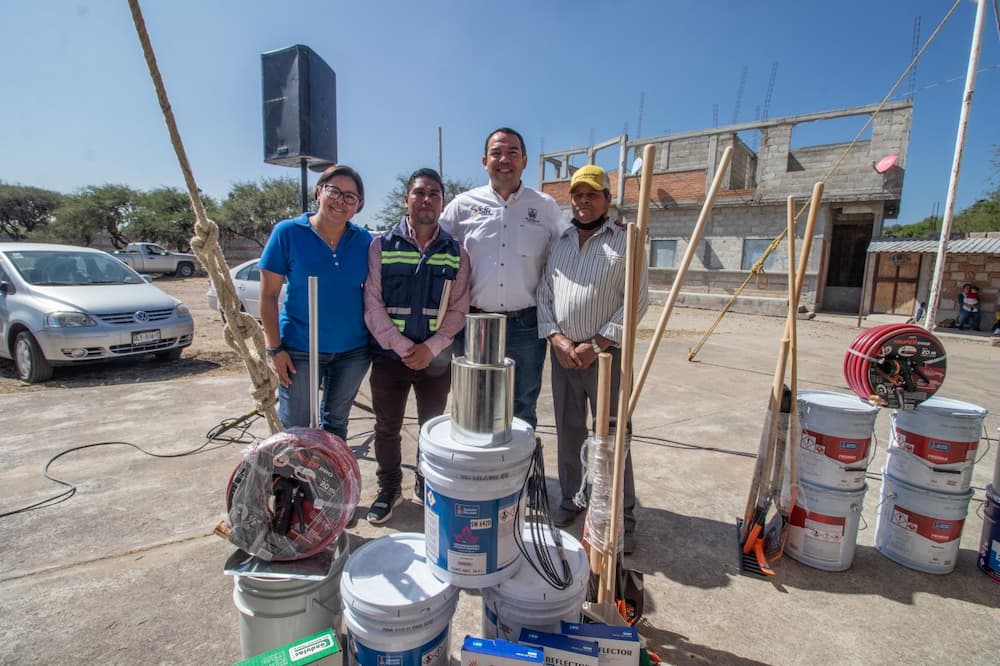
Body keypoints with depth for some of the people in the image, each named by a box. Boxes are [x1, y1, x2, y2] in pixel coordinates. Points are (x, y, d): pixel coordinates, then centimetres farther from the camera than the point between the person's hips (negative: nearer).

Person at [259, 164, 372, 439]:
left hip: (353, 349, 3)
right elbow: (268, 295, -6)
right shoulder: (288, 232, -8)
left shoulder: (364, 240, -1)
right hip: (300, 350, -2)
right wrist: (275, 349, -9)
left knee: (335, 422, 19)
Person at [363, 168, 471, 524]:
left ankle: (428, 487, 35)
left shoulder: (456, 253, 2)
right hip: (389, 355, 0)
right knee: (387, 427, 12)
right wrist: (402, 347, -14)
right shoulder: (381, 246, -1)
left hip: (437, 358, 1)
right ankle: (388, 488, 34)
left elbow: (458, 310, -1)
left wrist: (430, 348, -13)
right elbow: (373, 305, -6)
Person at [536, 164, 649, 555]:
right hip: (563, 353, 4)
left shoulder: (624, 241, -2)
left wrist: (596, 345, -14)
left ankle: (622, 519, 17)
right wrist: (557, 338, -7)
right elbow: (544, 294, 8)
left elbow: (638, 299, -8)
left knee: (611, 437, 2)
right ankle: (570, 500, 32)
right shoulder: (558, 242, 12)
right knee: (568, 431, 14)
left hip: (606, 353, -4)